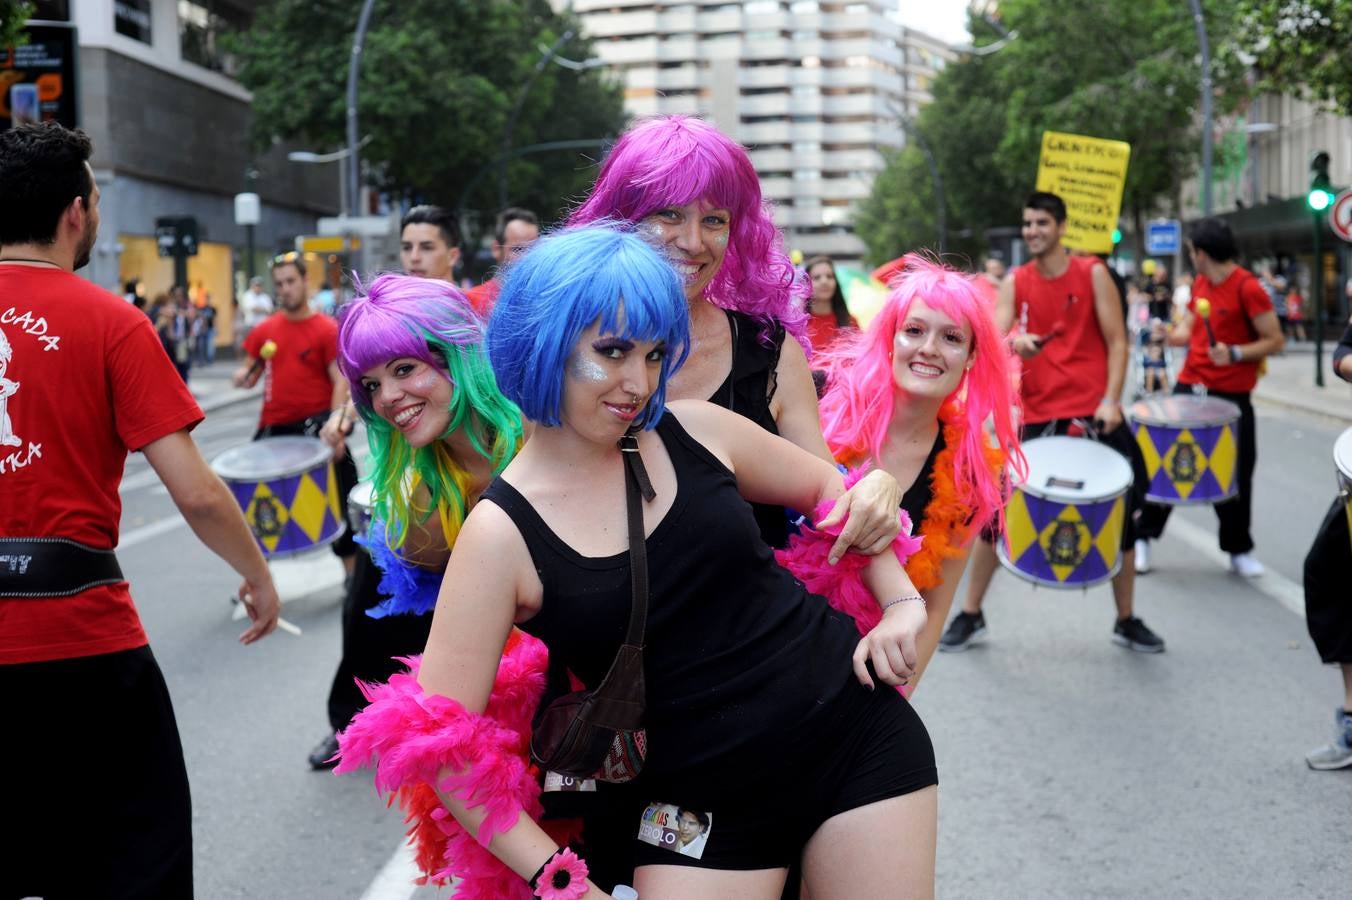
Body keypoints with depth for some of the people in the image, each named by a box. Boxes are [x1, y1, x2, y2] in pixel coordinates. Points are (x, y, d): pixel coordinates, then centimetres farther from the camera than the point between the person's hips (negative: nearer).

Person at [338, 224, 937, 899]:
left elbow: (829, 489, 16)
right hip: (700, 805, -2)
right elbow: (438, 741, -12)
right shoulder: (502, 534, -12)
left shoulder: (695, 432, -2)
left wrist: (900, 602, 4)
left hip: (859, 735, 3)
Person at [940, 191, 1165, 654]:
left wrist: (1111, 400, -14)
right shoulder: (1015, 282, 4)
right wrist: (1013, 342, -30)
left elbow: (1116, 342, -2)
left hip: (1092, 413, -1)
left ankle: (1127, 621, 20)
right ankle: (970, 615, 14)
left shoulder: (1093, 274, -1)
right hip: (1036, 415, 2)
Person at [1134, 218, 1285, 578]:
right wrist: (1166, 335, -3)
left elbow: (1275, 341, -14)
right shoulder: (1200, 283, 7)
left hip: (1231, 397, -5)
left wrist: (1235, 353, -25)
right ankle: (1143, 537, 15)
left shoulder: (1248, 288, -15)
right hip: (1189, 386, 6)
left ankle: (1239, 549, 18)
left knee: (1234, 474, 4)